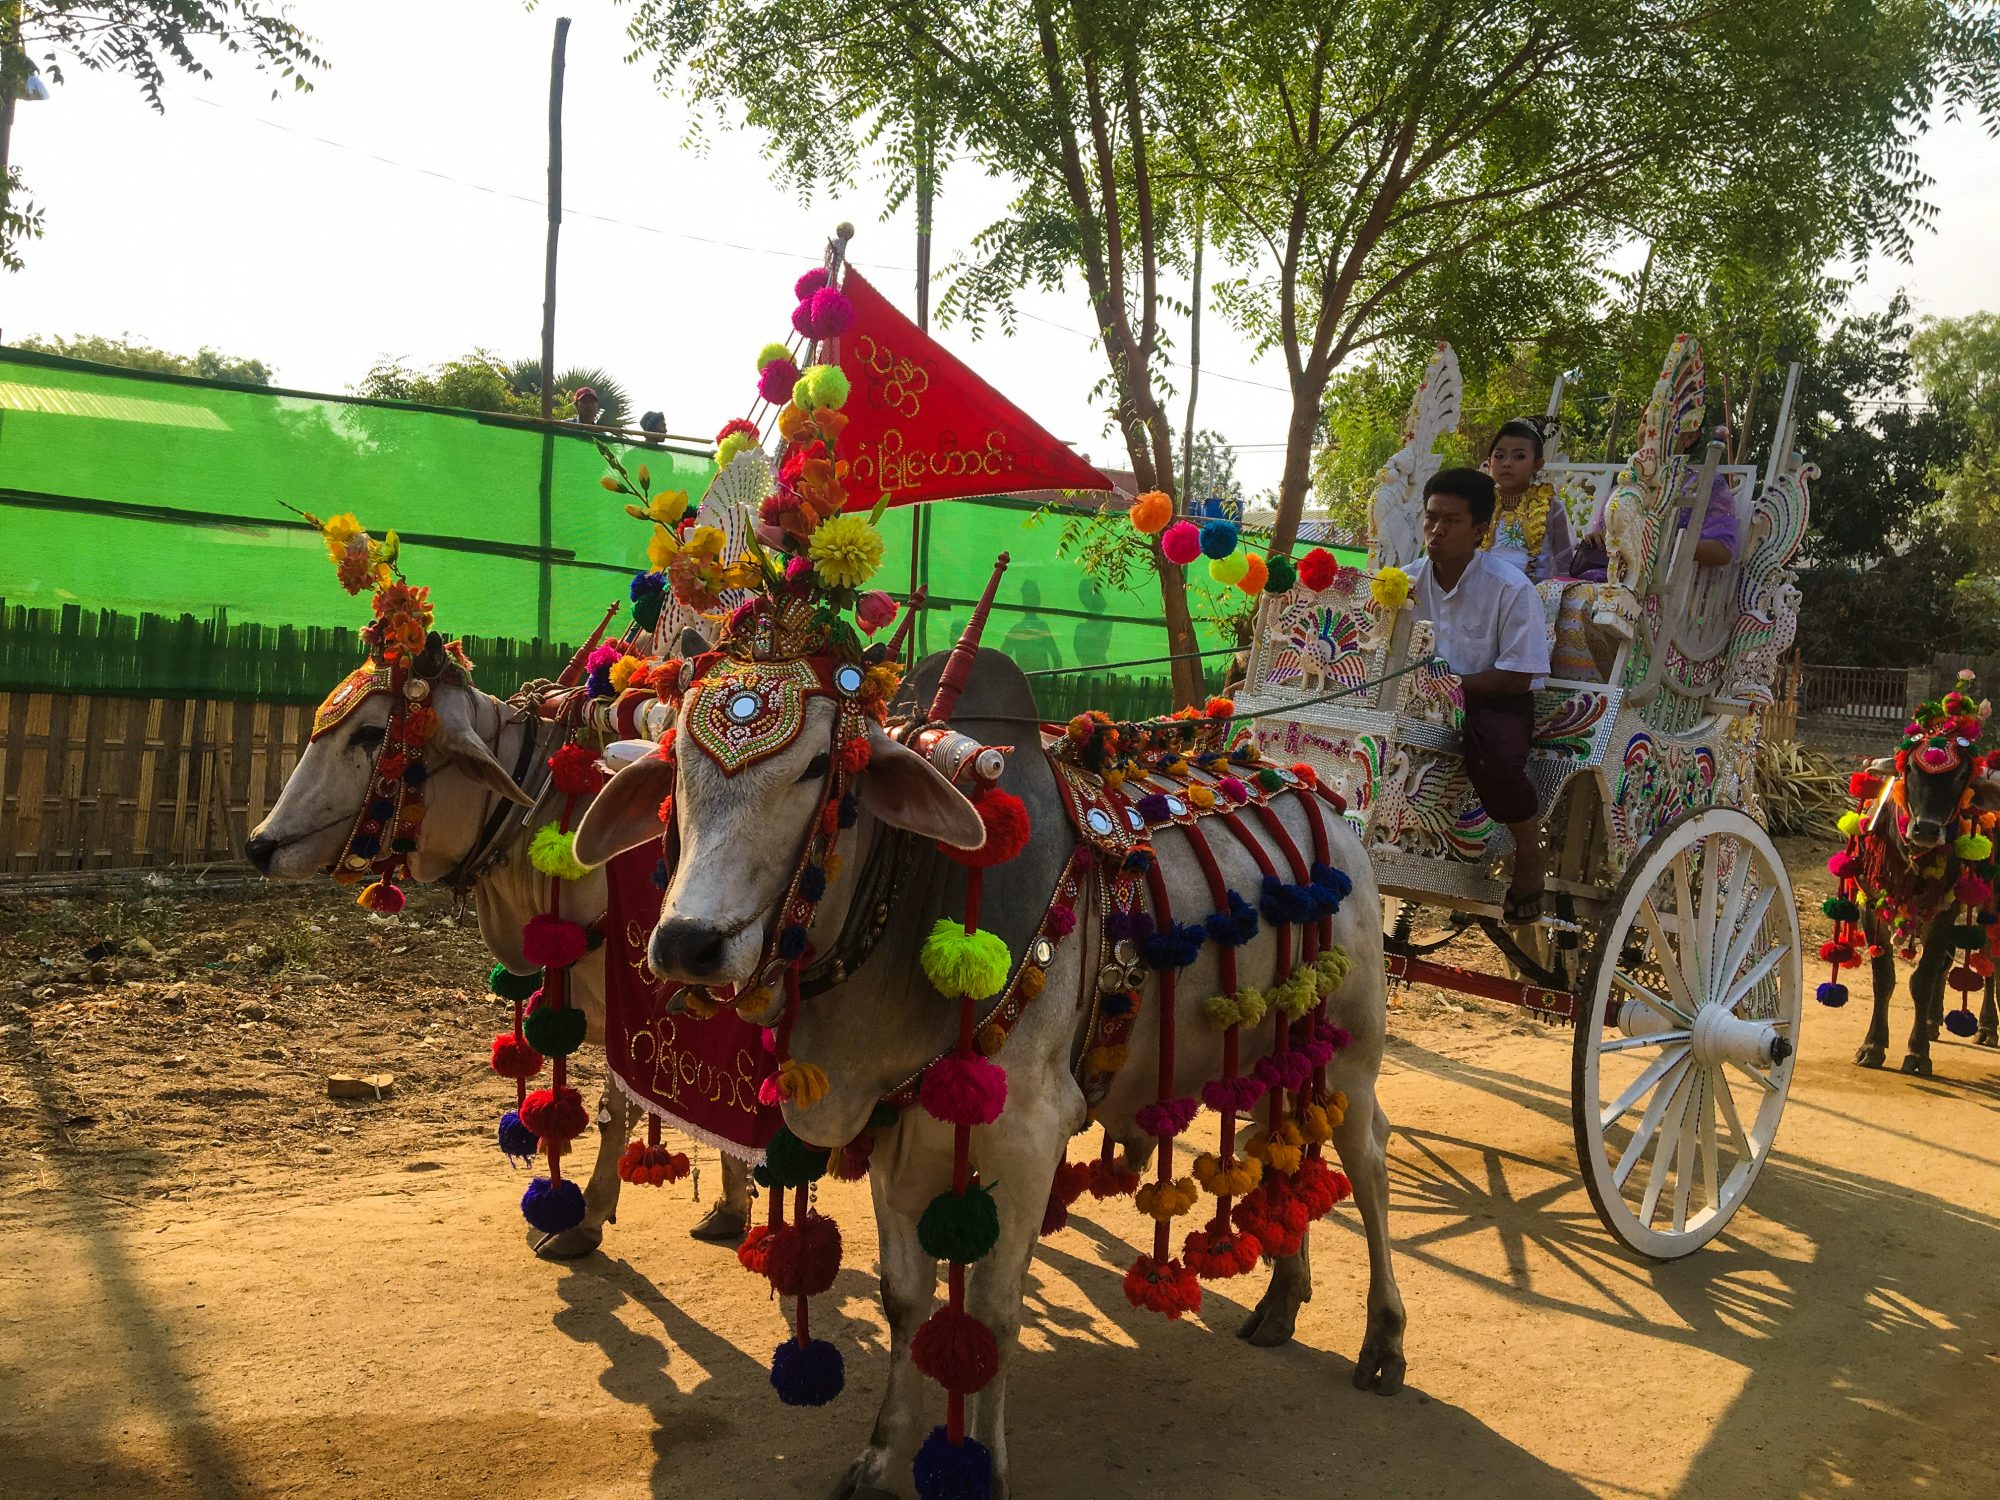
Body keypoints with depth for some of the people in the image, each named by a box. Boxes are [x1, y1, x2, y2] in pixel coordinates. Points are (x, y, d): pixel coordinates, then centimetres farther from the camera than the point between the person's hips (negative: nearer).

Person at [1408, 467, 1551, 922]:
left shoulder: (1511, 588, -13)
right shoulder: (1410, 580, 2)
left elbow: (1517, 678, -14)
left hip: (1495, 698, -4)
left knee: (1495, 757, -36)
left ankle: (1529, 846, -5)